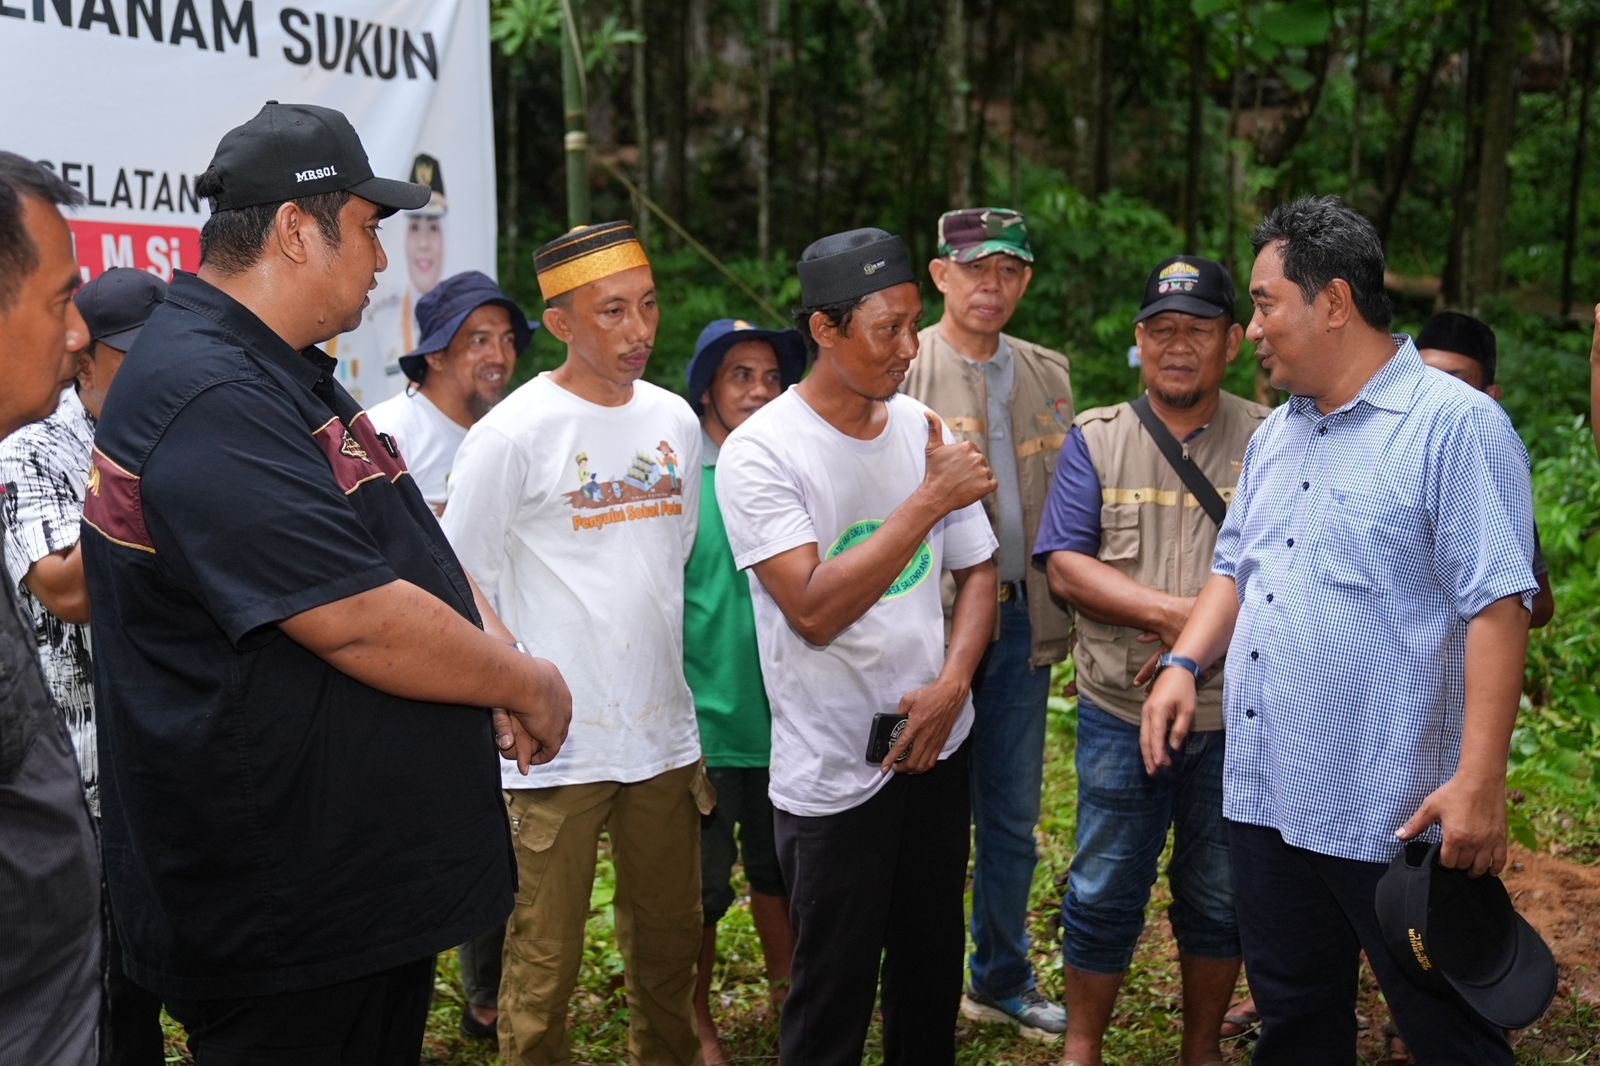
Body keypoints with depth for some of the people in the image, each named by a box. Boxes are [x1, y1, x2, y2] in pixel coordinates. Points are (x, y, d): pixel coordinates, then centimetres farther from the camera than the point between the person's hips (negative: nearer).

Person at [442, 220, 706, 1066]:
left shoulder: (674, 420, 7)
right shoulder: (514, 433, -10)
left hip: (665, 734, 5)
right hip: (557, 743, -5)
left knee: (669, 939, 17)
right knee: (545, 961, 3)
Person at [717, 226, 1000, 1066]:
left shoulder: (923, 428, 1)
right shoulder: (759, 451, -15)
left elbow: (976, 572, 8)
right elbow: (814, 611, -23)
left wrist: (950, 687, -8)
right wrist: (931, 499, -23)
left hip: (937, 745, 5)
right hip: (834, 769, -5)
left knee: (933, 969, 19)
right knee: (834, 996, 7)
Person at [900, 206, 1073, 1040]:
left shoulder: (1047, 376, 10)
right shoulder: (899, 370, -7)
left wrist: (1062, 612, 9)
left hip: (1021, 620, 5)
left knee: (1012, 816, 15)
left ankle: (1001, 979, 31)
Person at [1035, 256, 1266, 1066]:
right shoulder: (1096, 439, 2)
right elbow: (1065, 567, -8)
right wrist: (1176, 613, -18)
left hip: (1234, 718, 1)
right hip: (1120, 714, 0)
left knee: (1217, 896, 14)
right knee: (1104, 892, 8)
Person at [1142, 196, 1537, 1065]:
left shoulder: (1455, 424, -12)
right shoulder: (1276, 435, 14)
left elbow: (1497, 605, -17)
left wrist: (1478, 783, -22)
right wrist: (1184, 662, 5)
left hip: (1397, 816, -7)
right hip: (1266, 798, 8)